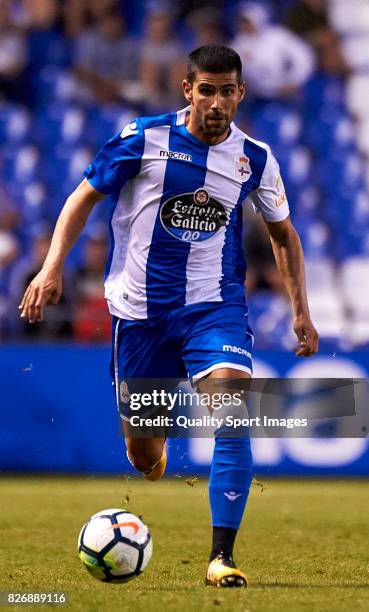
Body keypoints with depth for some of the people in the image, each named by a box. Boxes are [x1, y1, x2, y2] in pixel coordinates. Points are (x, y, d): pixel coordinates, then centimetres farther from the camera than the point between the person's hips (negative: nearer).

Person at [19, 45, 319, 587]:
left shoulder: (254, 158, 1)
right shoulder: (144, 138, -6)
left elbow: (283, 235, 14)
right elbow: (86, 196, 3)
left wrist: (301, 310, 9)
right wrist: (53, 267, -7)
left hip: (215, 304, 0)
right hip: (140, 308, 0)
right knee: (142, 456, 6)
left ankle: (222, 556, -20)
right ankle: (157, 458, 47)